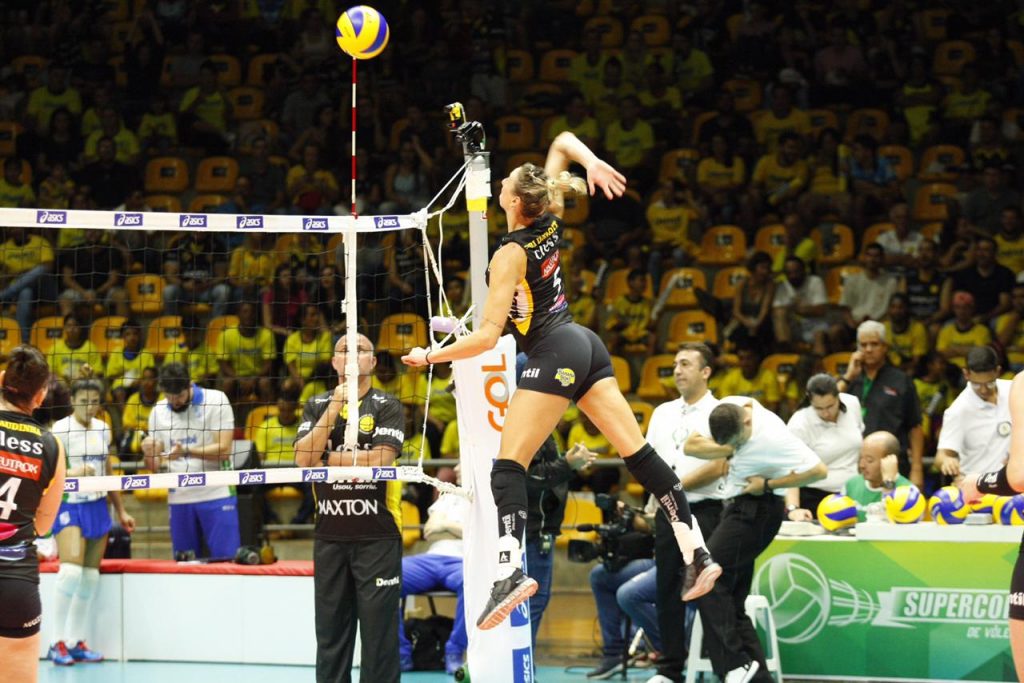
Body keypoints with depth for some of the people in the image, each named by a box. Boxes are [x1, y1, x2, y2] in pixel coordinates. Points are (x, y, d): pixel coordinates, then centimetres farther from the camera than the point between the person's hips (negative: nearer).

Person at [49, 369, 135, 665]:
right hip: (69, 506, -6)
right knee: (71, 571, -21)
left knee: (90, 577, 4)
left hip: (98, 507, 6)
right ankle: (60, 642, -13)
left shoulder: (103, 430, 9)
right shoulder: (60, 430, -9)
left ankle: (77, 643, 11)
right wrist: (73, 472, -32)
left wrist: (121, 510, 19)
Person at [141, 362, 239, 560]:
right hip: (178, 499, 4)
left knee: (226, 558, -7)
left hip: (216, 495, -4)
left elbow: (223, 450, -12)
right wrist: (149, 454, -11)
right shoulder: (158, 411, 9)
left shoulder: (216, 400, -4)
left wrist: (186, 451, -24)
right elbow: (155, 466, 11)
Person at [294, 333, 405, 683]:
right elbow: (302, 457, -2)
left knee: (378, 628, -4)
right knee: (330, 630, 7)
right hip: (329, 533, 4)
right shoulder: (317, 405, 12)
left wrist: (324, 459, -5)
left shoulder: (387, 406, 0)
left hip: (377, 533, -4)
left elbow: (379, 460, -14)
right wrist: (334, 409, -9)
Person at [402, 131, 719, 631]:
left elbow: (487, 337, -16)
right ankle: (696, 553, 5)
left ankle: (510, 570, -29)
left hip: (554, 355, -9)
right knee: (638, 453, 7)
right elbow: (562, 143, 17)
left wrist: (428, 356, -6)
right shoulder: (549, 223, 5)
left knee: (508, 465, -11)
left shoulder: (510, 254, -13)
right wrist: (592, 162, -2)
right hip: (586, 345, 9)